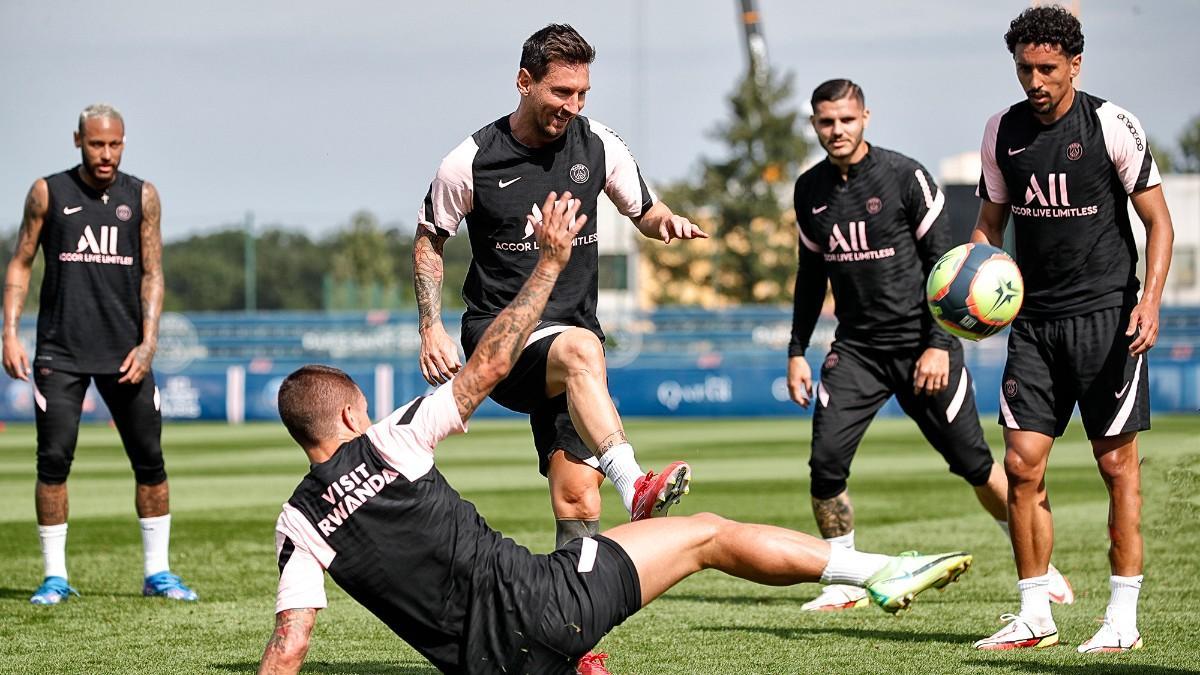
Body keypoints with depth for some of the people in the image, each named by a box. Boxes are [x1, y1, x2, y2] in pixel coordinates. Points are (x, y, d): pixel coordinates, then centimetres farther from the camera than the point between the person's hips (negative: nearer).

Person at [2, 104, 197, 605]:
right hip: (60, 351, -1)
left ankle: (157, 572, 12)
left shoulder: (141, 197, 6)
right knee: (54, 460, -6)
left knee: (149, 461, 1)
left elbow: (152, 273, 4)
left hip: (125, 352, 1)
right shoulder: (48, 193, 3)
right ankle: (55, 577, 3)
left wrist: (148, 342, -7)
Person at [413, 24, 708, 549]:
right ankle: (635, 489, -56)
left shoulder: (598, 145, 5)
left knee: (577, 500, -8)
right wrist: (431, 329, -1)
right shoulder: (470, 162, -4)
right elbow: (428, 241, 10)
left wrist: (667, 221, -5)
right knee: (581, 348, -39)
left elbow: (643, 212, 19)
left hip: (573, 326, 4)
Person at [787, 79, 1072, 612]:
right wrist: (796, 351, 12)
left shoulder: (905, 177, -9)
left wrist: (938, 345, -14)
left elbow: (942, 264, -7)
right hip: (855, 348, 4)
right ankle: (844, 584, 3)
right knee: (826, 464, -12)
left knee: (974, 464, 0)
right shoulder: (810, 190, 5)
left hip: (921, 345, -4)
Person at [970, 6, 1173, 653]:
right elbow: (990, 224, 16)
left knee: (1116, 461, -2)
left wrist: (1149, 301, -18)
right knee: (1022, 463, -1)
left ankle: (1123, 616, 5)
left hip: (1106, 314, -4)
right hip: (1033, 319, 4)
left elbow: (1158, 219, -5)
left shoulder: (1111, 125, -8)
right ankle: (1034, 616, 7)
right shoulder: (1001, 132, 5)